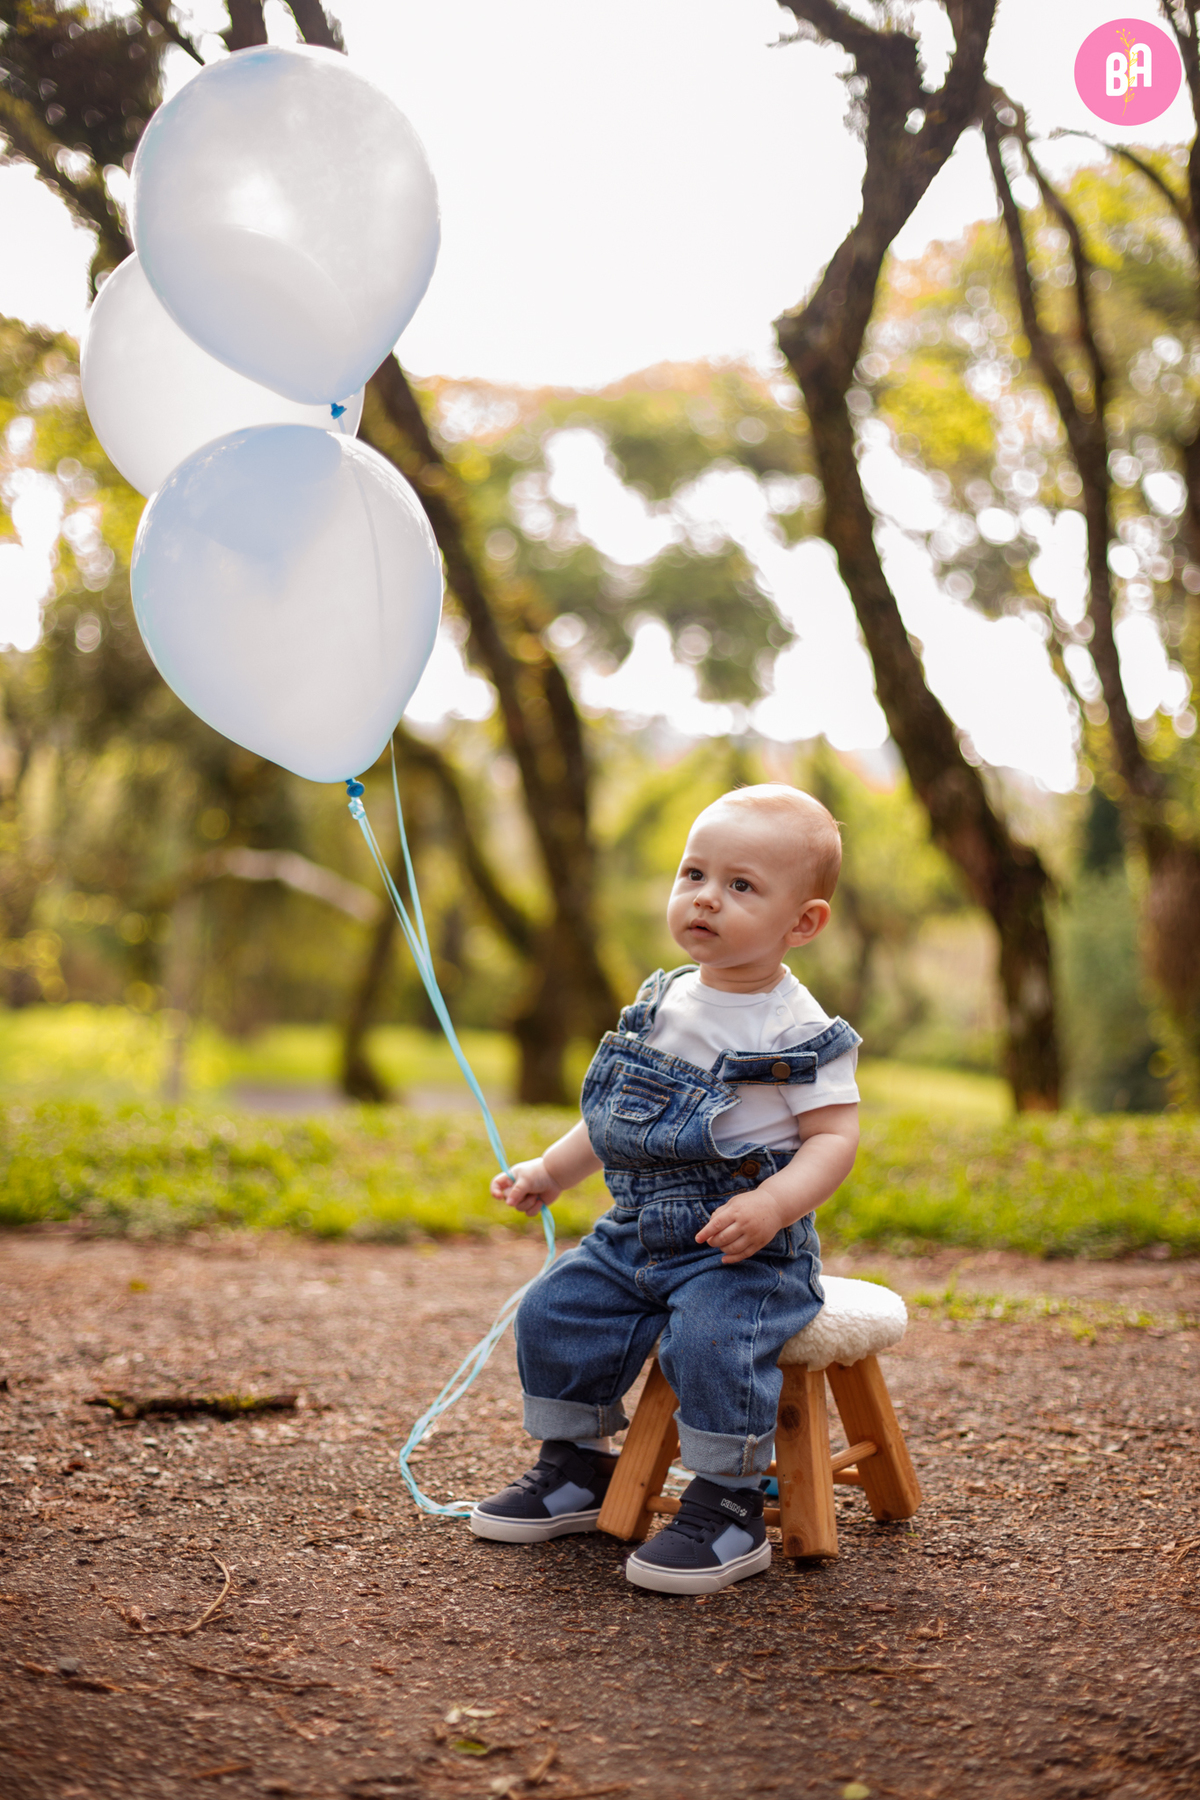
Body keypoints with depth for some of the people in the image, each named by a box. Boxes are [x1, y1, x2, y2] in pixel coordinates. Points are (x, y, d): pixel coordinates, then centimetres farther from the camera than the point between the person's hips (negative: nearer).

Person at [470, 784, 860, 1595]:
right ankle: (577, 1469, 19)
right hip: (639, 1232, 7)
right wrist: (553, 1170, 19)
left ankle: (729, 1511, -13)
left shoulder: (798, 1033, -11)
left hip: (744, 1250, -7)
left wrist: (772, 1204, -31)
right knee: (556, 1310, -1)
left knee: (711, 1340, -30)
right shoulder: (664, 1003, 9)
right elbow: (618, 1113, 22)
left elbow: (836, 1137, -16)